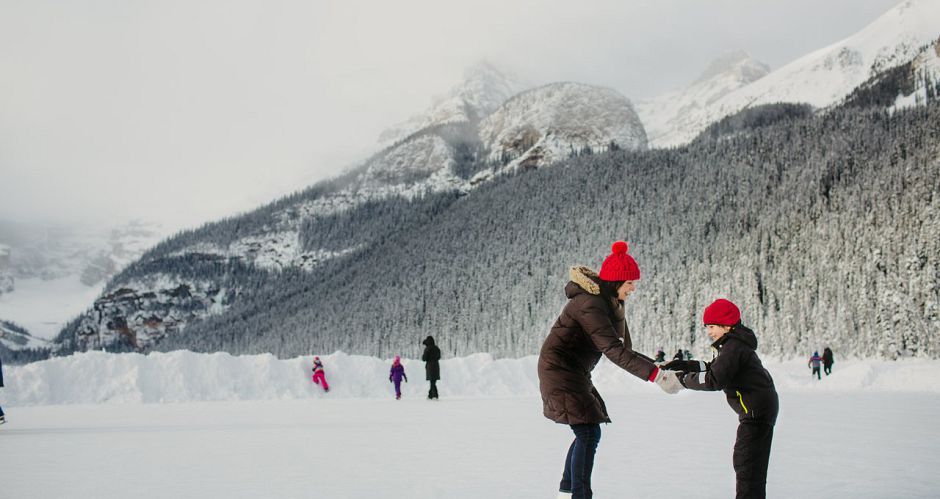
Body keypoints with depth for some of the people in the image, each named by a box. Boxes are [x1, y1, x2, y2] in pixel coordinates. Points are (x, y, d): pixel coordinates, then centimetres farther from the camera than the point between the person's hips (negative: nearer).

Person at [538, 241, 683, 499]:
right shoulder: (590, 304, -24)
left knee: (587, 432, 15)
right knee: (589, 432, -13)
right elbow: (614, 350, -32)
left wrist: (659, 365, -6)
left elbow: (623, 348, 8)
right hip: (560, 370, -10)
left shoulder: (609, 302, 8)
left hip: (575, 372, 10)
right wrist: (655, 374, -36)